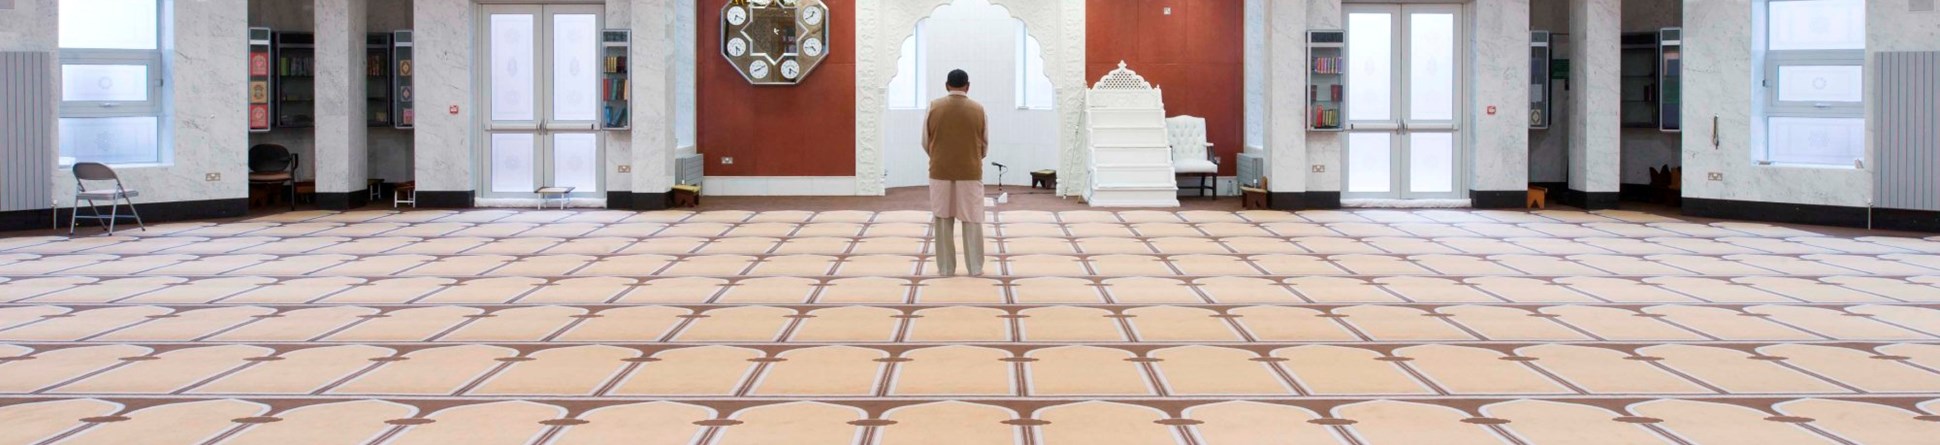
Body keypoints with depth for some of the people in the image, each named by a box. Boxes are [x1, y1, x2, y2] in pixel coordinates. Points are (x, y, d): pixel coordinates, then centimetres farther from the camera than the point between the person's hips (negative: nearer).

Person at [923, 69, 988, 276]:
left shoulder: (934, 107, -4)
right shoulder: (978, 109, -4)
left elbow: (925, 142, 4)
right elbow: (985, 145, 5)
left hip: (940, 172, 0)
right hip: (970, 172, 0)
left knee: (942, 220, 8)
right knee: (972, 220, 7)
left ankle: (945, 267, 11)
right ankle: (975, 267, 10)